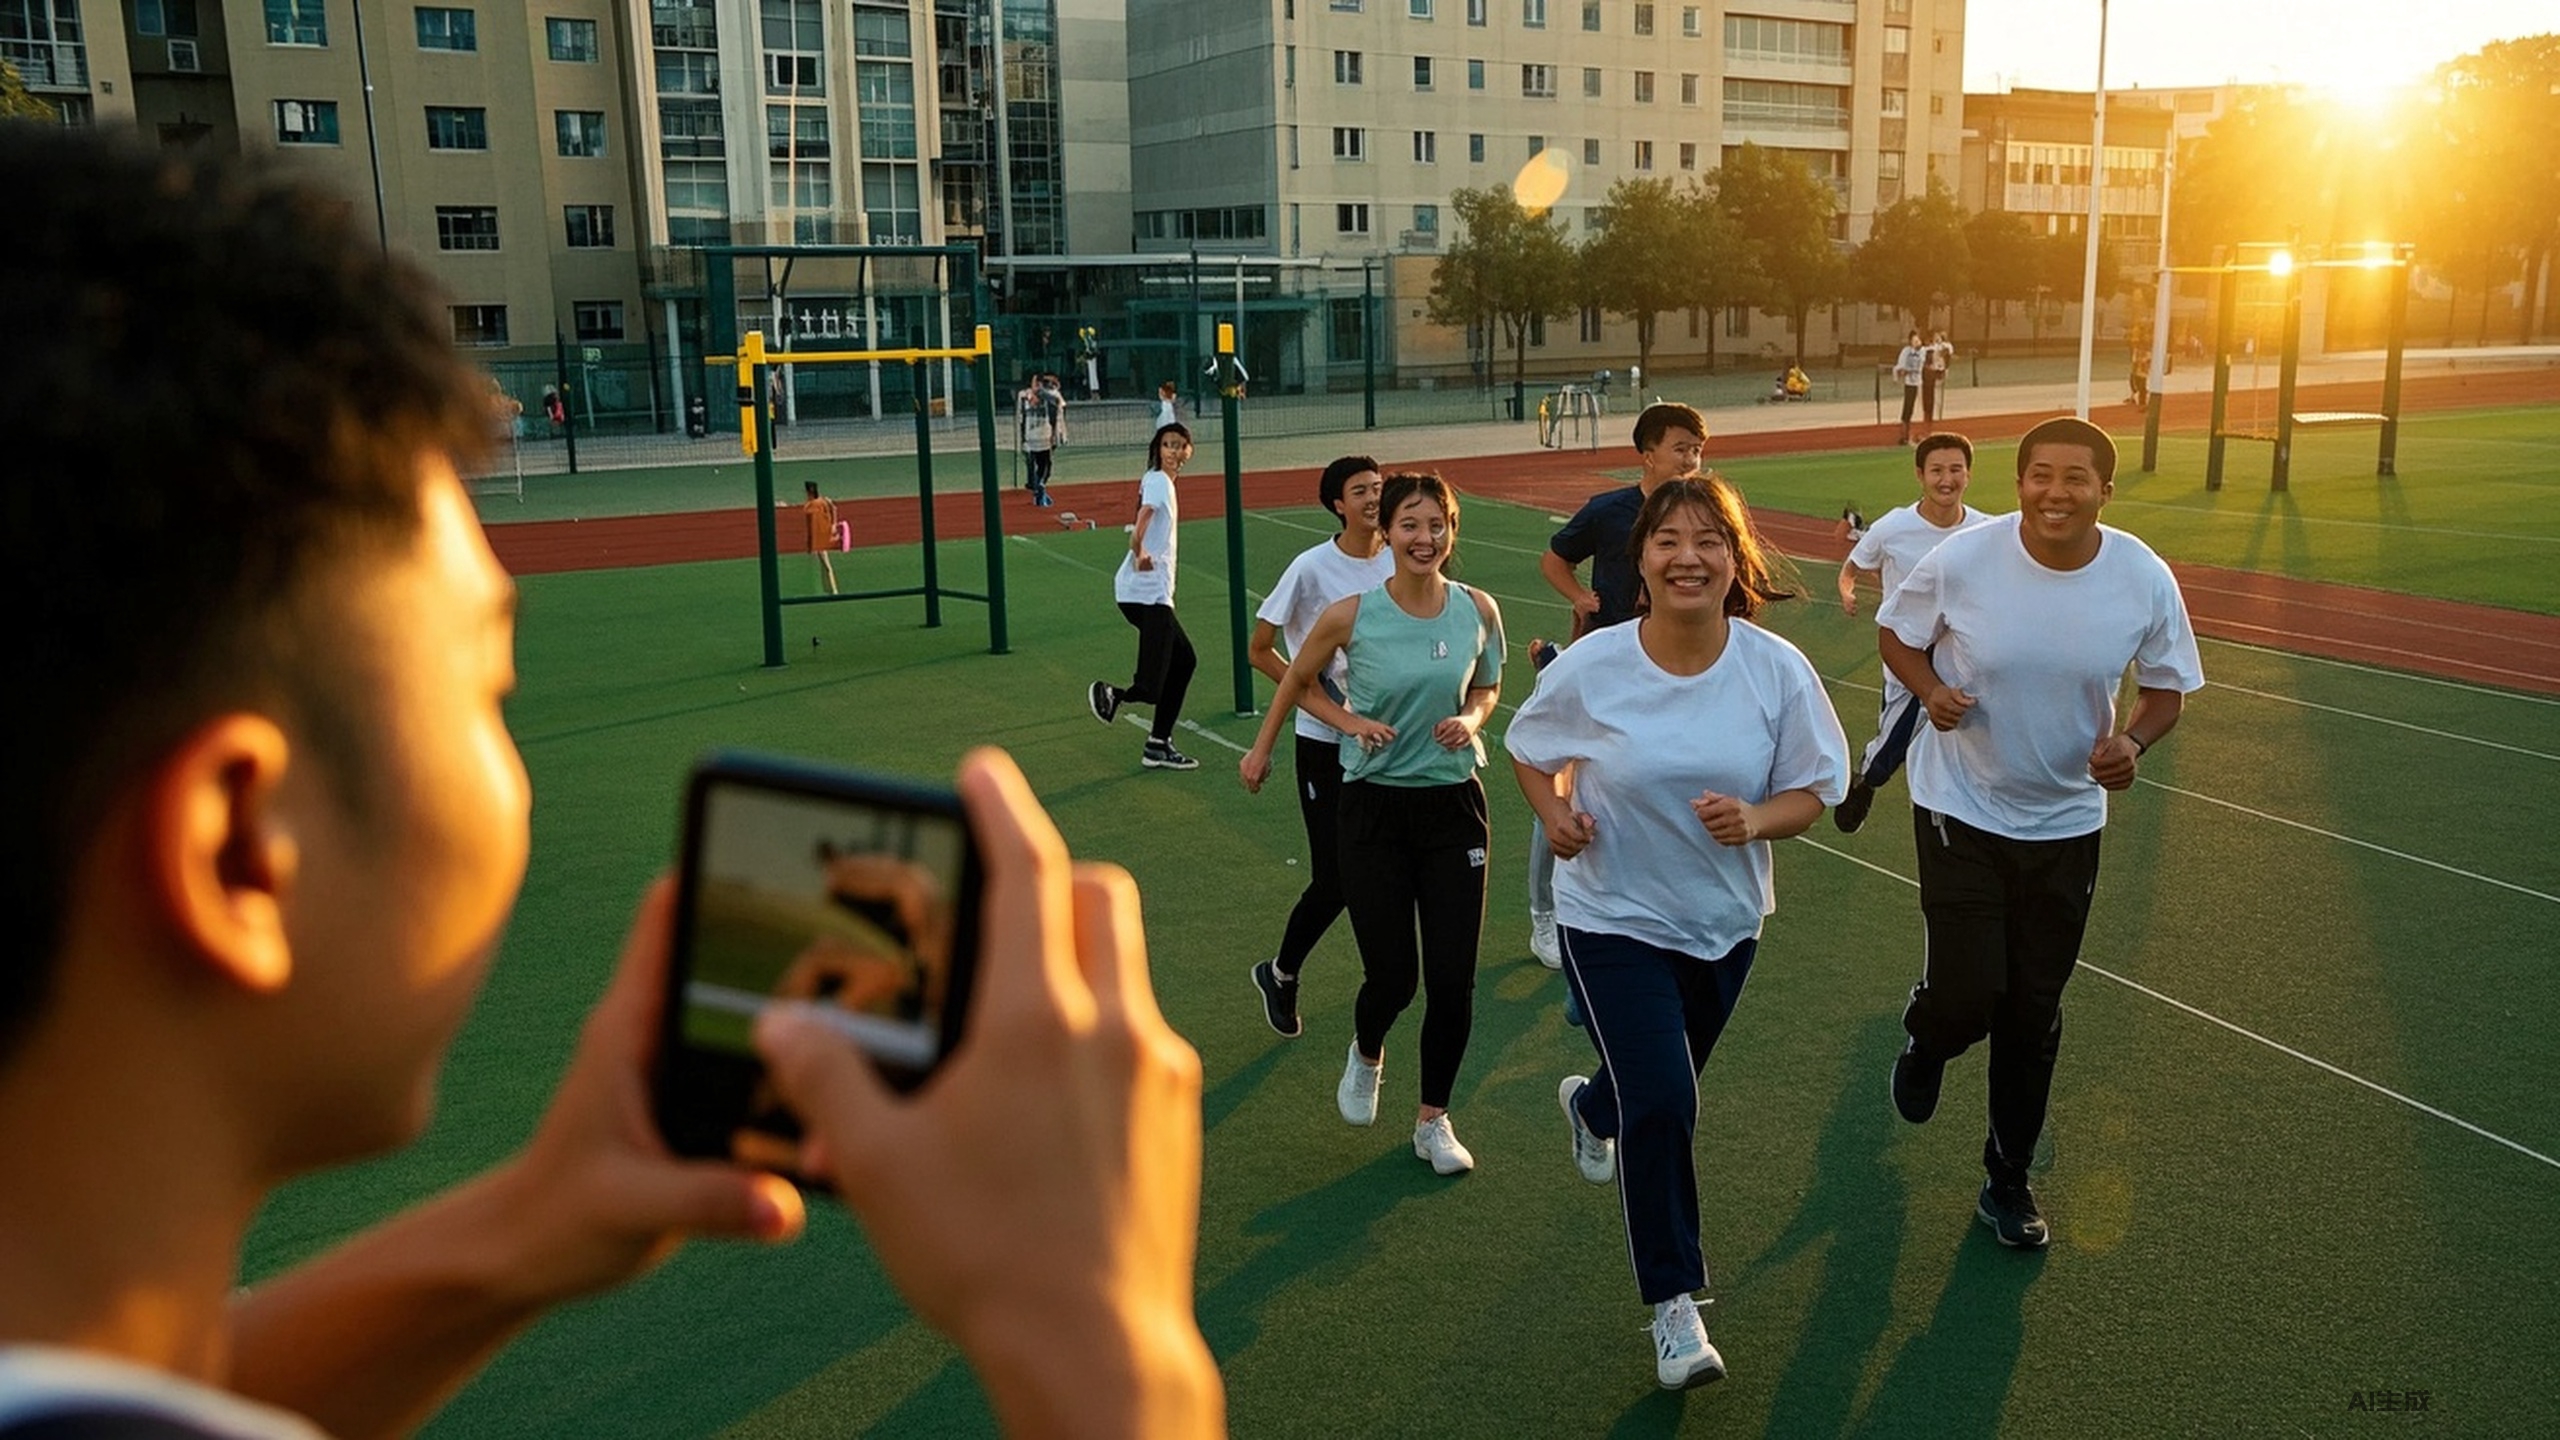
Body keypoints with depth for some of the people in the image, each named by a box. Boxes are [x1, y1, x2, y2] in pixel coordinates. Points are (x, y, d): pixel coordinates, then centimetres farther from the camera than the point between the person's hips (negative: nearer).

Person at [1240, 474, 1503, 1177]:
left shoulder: (1478, 610, -4)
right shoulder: (1351, 615, -11)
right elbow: (1299, 681, 8)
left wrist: (1470, 719, -6)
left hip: (1454, 804, 2)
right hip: (1374, 808, -2)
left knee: (1453, 979, -1)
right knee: (1392, 976, -1)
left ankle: (1433, 1120, 21)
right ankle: (1366, 1054, 37)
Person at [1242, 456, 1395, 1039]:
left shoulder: (1399, 561, 1)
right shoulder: (1312, 568, -12)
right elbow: (1259, 649, -4)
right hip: (1325, 744, -4)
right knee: (1334, 879, -3)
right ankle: (1281, 973, 24)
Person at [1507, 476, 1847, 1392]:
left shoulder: (1778, 671, -14)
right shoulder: (1591, 668, -17)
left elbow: (1810, 793, -6)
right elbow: (1529, 749, 1)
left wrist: (1753, 820, -27)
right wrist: (1557, 816, -17)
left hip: (1726, 921, 3)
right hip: (1613, 919, -3)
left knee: (1660, 1090, 23)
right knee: (1661, 1106, -13)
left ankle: (1590, 1107, 61)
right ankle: (1674, 1306, 6)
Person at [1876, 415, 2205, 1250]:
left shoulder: (2145, 579, -12)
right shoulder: (1960, 561, -17)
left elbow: (2167, 686, 2)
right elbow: (1894, 632, 0)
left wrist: (2134, 743, -19)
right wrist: (1930, 689, -20)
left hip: (2067, 822, 2)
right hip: (1960, 810, -2)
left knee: (2033, 1017, 10)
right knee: (1967, 996, -10)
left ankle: (2007, 1180, 32)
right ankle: (1927, 1040, 31)